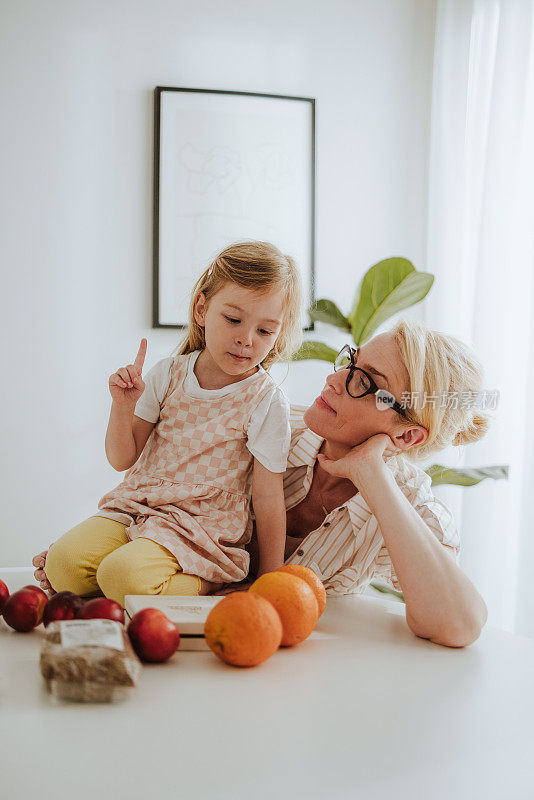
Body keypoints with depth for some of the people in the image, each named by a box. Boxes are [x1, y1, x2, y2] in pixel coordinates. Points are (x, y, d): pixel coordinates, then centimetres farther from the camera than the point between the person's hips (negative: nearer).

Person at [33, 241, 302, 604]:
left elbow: (267, 498, -7)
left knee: (124, 575, -29)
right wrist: (123, 407, -14)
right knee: (63, 563, -17)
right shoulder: (168, 374, 2)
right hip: (137, 505, 5)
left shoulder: (267, 402, -9)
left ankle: (202, 585, -3)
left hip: (204, 526, -4)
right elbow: (123, 459, 6)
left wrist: (270, 581, -5)